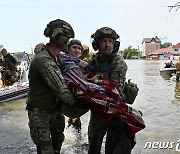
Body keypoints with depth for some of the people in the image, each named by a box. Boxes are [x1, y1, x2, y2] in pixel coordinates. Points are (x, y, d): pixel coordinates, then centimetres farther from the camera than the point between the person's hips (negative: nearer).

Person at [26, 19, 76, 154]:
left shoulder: (58, 57, 4)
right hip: (40, 111, -9)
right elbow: (60, 89, -30)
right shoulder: (43, 60, -28)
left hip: (55, 107, 9)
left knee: (58, 140, 23)